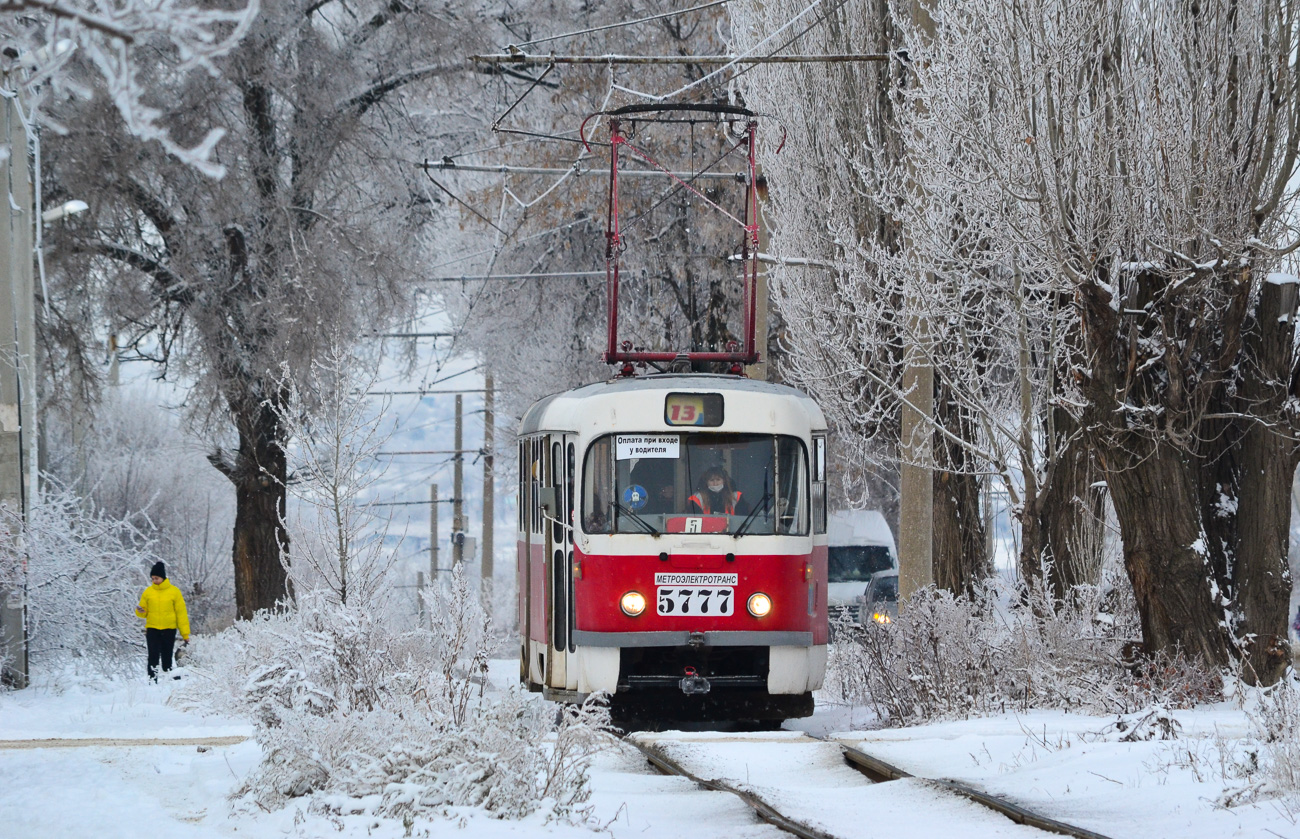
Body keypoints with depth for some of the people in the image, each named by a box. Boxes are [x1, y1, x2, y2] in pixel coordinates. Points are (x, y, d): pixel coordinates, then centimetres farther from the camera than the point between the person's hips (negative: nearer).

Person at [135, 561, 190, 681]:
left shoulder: (174, 591, -1)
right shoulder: (148, 592, 4)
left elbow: (181, 613, 0)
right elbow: (144, 611, 12)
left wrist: (185, 634, -3)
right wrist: (140, 612, -14)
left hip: (169, 630, -1)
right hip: (152, 629, 1)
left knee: (167, 659, 4)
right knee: (153, 658, -8)